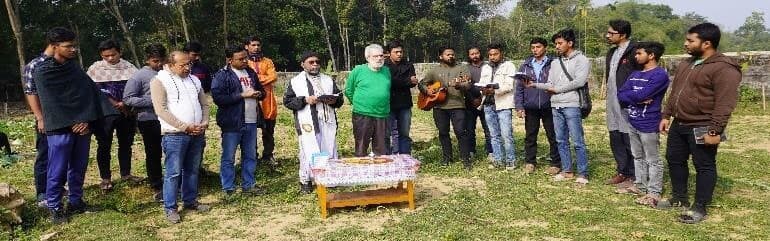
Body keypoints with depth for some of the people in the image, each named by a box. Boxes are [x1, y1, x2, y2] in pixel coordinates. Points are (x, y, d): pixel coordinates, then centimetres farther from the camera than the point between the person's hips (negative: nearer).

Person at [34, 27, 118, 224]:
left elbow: (89, 93, 3)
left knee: (79, 168, 11)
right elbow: (51, 103, -11)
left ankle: (75, 202, 24)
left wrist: (86, 121, -9)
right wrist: (72, 123, -14)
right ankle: (54, 207, 13)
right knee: (57, 170, 1)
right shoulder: (42, 72, -6)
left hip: (83, 126, 5)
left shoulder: (75, 68, 11)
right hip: (60, 129, -5)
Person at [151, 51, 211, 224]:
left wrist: (204, 124, -2)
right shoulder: (160, 81, -6)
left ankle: (190, 201, 27)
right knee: (173, 173, -1)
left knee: (192, 170, 14)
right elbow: (161, 110, -14)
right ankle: (170, 208, 9)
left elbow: (204, 104, 16)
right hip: (175, 135, -6)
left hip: (197, 134, 6)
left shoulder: (194, 80, 13)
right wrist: (186, 127, -17)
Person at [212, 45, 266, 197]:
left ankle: (249, 185, 26)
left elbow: (261, 91, 24)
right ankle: (228, 189, 12)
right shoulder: (222, 75, -8)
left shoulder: (251, 73, 13)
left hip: (251, 122, 6)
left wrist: (258, 94, -1)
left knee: (250, 156, 14)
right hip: (232, 123, -6)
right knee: (228, 157, 2)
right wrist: (242, 95, -18)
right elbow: (217, 98, -19)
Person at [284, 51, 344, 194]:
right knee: (309, 153, -6)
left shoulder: (328, 80, 18)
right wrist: (305, 100, -11)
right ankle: (305, 181, 7)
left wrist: (334, 101, -4)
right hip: (308, 123, -4)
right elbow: (287, 101, 1)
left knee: (329, 151, 2)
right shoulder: (295, 81, 7)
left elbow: (340, 99, 19)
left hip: (328, 122, 4)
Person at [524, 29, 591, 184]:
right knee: (561, 141, 10)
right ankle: (567, 171, 19)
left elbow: (579, 81, -14)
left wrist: (557, 89, -7)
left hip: (572, 106, -7)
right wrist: (534, 85, -3)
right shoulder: (556, 62, 18)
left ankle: (583, 173, 3)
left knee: (577, 141, -4)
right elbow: (550, 84, 14)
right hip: (556, 106, 7)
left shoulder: (581, 60, -2)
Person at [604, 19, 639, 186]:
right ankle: (622, 172, 28)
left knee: (630, 141, 0)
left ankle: (633, 176, 11)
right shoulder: (612, 52, 14)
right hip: (613, 104, 9)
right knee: (615, 140, 15)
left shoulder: (634, 52, -14)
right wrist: (609, 98, 17)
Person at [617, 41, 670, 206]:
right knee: (638, 157, 17)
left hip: (649, 125, -8)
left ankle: (654, 193, 6)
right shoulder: (634, 75, 12)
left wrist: (628, 95, -4)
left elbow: (641, 95, -23)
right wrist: (637, 99, -14)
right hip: (633, 123, 8)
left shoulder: (660, 75, -14)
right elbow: (620, 95, 3)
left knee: (653, 160, 1)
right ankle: (641, 185, 29)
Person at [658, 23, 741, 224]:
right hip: (679, 124, 9)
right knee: (674, 160, 16)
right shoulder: (686, 64, 12)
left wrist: (714, 130, -25)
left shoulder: (724, 69, -17)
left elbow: (725, 103, -22)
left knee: (704, 166, 2)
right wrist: (666, 116, 15)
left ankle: (700, 208, 12)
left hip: (701, 128, -9)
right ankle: (679, 198, 31)